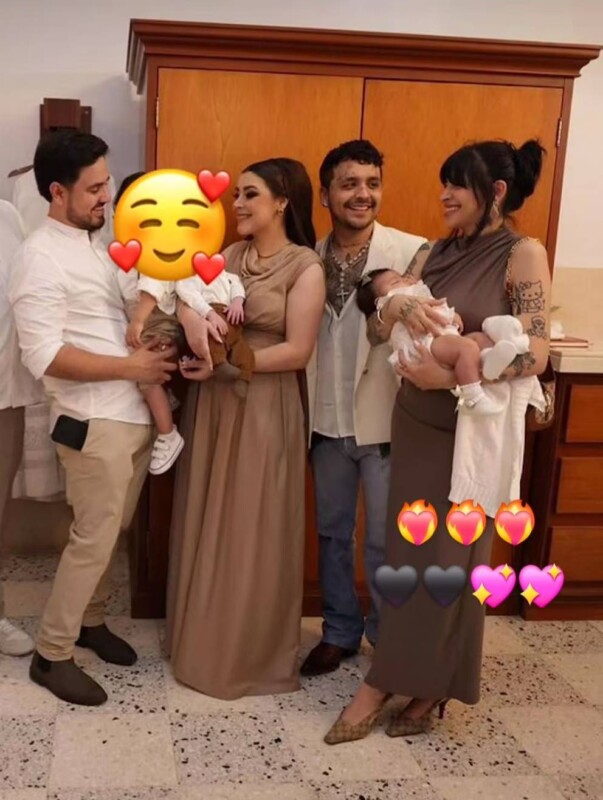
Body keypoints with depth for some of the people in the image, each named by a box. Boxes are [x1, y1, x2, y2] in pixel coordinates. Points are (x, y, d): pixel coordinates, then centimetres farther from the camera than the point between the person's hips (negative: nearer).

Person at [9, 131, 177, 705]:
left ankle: (90, 621, 37)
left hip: (133, 415, 8)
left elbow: (135, 304, 20)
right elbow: (44, 356, -22)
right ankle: (51, 655, 16)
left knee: (110, 532, 18)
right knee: (93, 539, -1)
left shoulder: (97, 244, 13)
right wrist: (130, 367, -19)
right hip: (94, 423, -8)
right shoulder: (41, 258, -14)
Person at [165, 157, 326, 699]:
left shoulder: (306, 268, -9)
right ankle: (202, 641, 32)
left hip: (264, 411, -6)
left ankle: (253, 653, 24)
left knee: (253, 534, 5)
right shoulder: (229, 255, 9)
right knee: (206, 523, 14)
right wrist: (190, 316, -23)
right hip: (212, 404, 6)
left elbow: (296, 352, -15)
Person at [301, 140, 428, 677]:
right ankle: (340, 631, 35)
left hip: (386, 422, -4)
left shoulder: (413, 253, -10)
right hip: (327, 421, 4)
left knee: (386, 542, 8)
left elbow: (430, 324, -17)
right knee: (332, 533, 17)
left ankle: (391, 640, 30)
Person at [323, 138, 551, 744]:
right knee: (408, 550, 10)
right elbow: (385, 327, 2)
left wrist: (450, 374, -27)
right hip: (415, 419, 6)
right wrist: (405, 307, -20)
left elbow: (534, 354, -19)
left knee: (449, 557, 5)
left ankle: (430, 687, 22)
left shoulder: (523, 255, -11)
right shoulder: (438, 251, 7)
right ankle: (386, 683, 23)